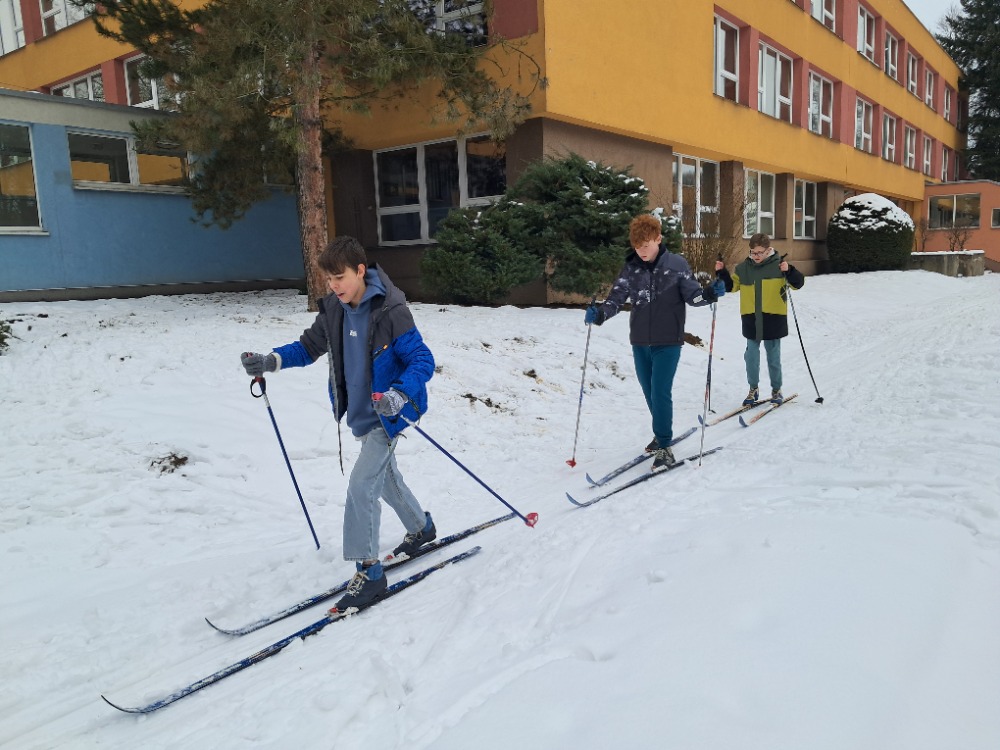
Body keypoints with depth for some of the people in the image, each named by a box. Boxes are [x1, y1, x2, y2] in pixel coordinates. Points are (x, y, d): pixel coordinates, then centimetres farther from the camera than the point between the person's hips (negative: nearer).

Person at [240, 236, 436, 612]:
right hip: (361, 415, 8)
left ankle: (368, 571, 1)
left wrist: (400, 394, -41)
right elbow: (310, 346, 7)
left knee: (361, 487, -12)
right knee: (386, 477, 23)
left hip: (387, 416, -8)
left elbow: (423, 360, -24)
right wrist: (271, 361, -10)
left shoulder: (390, 311, -23)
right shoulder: (334, 310, -3)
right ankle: (421, 528, 48)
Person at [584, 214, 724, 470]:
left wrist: (710, 293, -25)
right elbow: (616, 298, -3)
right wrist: (599, 314, -22)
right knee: (649, 392, 14)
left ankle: (664, 447, 1)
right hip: (640, 343, 4)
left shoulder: (677, 264, -5)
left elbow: (693, 295, -3)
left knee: (661, 393, -9)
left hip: (667, 342, -4)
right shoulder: (631, 268, 2)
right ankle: (662, 433, 35)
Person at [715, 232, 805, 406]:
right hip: (751, 320, 3)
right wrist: (722, 273, -1)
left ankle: (776, 390, 23)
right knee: (751, 356, 7)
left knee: (773, 357, 8)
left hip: (773, 319, -3)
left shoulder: (778, 265, -5)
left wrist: (789, 271, -26)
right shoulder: (743, 268, 5)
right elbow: (731, 286, 14)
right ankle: (753, 389, 22)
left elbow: (798, 283, -8)